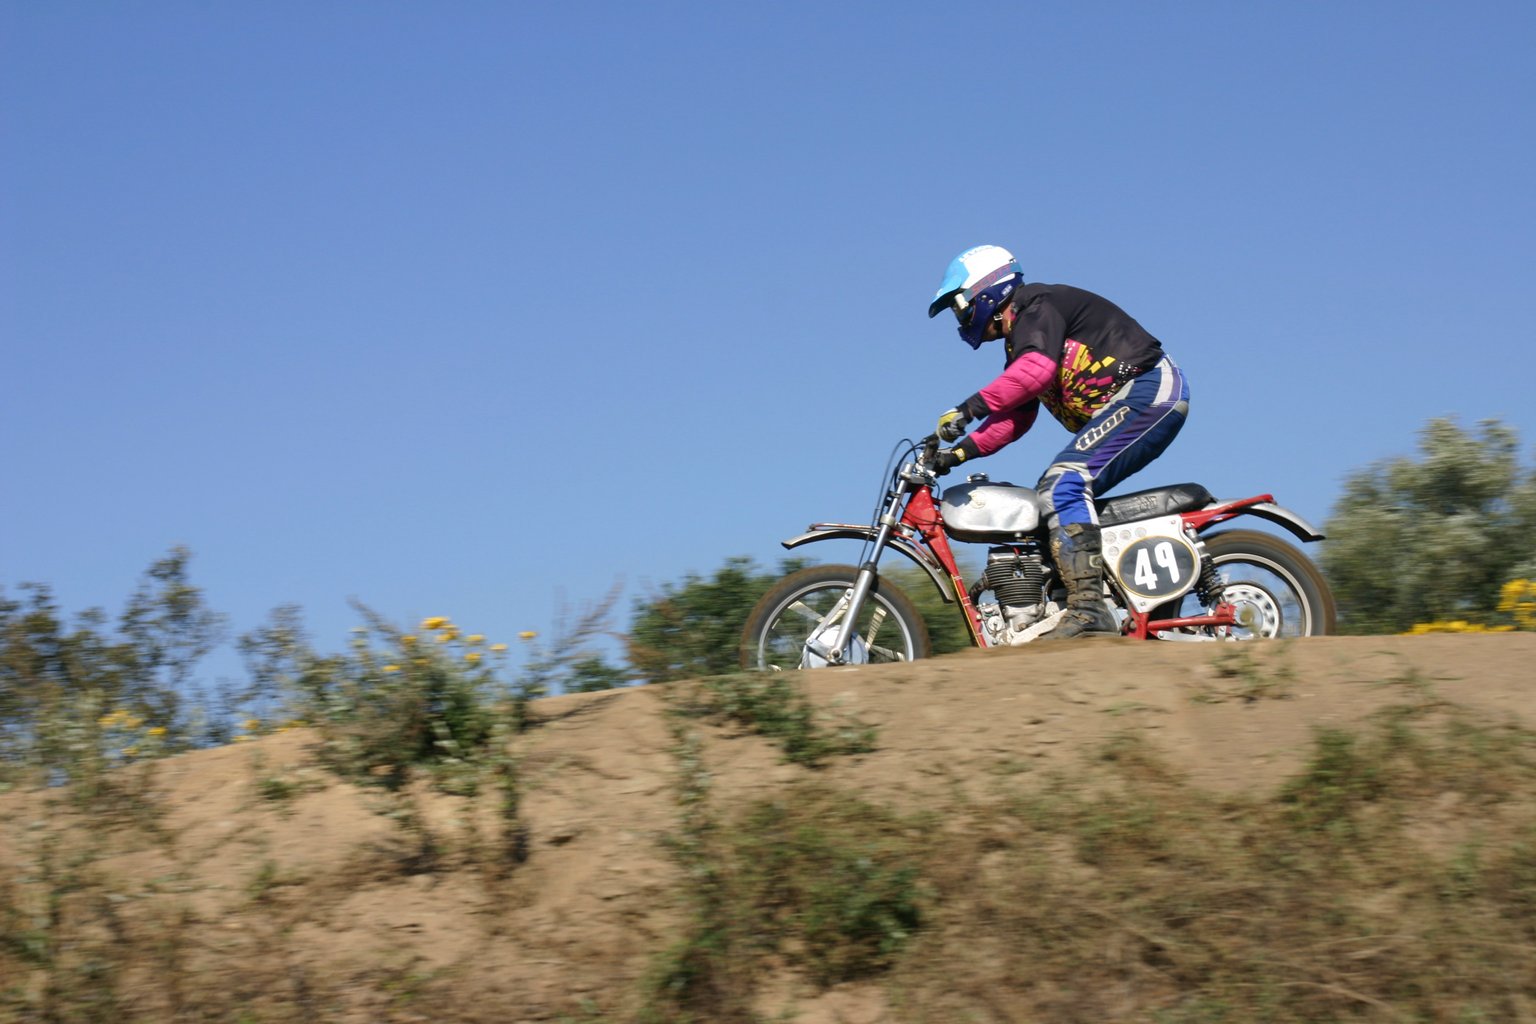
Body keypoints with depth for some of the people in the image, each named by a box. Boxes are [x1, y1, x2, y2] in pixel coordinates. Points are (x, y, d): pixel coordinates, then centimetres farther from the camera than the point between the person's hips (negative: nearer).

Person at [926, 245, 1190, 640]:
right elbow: (1015, 418, 16)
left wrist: (972, 407, -31)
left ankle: (1089, 610, -33)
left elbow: (1038, 367, -27)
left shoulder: (1038, 306, -7)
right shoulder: (1019, 342, 23)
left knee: (1063, 484, -23)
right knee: (1053, 493, 10)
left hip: (1149, 388, -11)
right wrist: (963, 451, 3)